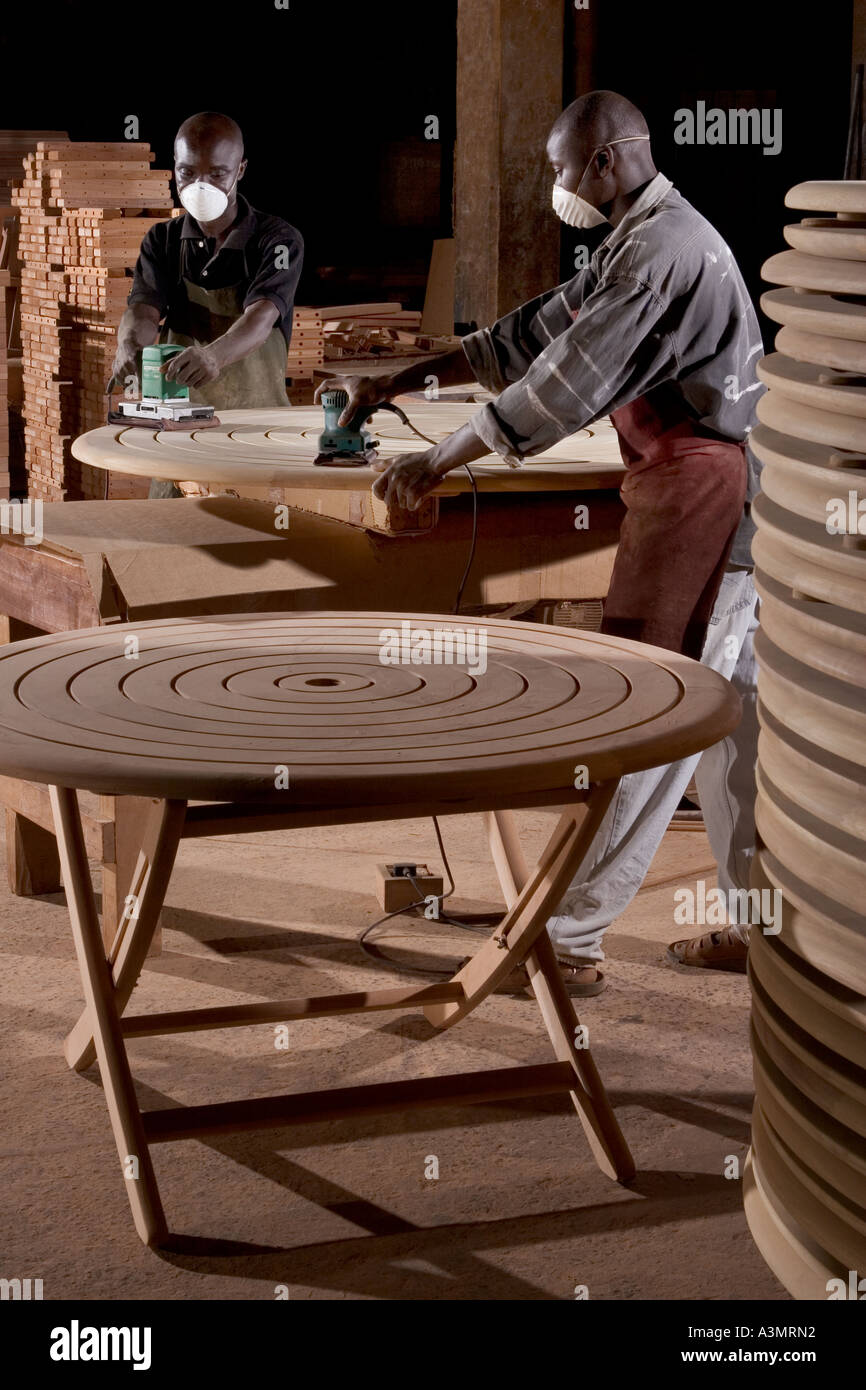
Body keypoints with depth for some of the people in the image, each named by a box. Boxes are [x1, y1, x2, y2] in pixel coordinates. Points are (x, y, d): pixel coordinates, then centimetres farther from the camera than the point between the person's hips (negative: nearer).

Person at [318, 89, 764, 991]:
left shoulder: (665, 248, -16)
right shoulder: (638, 245, 19)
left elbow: (568, 381, -22)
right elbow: (534, 335, 22)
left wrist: (439, 462, -18)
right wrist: (402, 381, 18)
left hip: (698, 493, -11)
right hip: (719, 498, 11)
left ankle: (569, 941, -5)